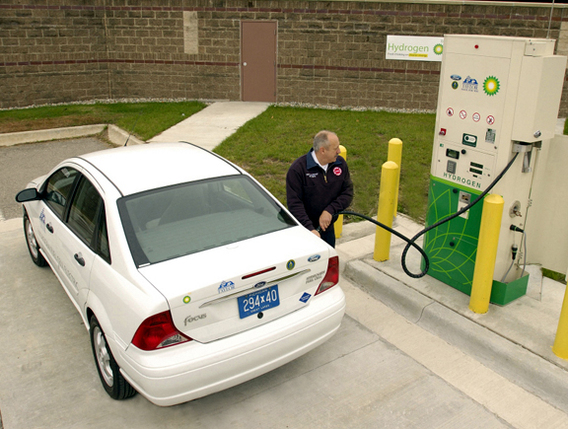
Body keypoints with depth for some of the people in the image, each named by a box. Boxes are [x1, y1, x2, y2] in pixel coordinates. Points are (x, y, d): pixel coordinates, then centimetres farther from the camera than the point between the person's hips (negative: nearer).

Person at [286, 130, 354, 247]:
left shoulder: (340, 164, -1)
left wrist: (330, 210, -17)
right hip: (304, 231, -5)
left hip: (328, 229, 5)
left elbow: (348, 193, 0)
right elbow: (294, 203, -19)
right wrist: (309, 228, -28)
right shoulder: (298, 169, -17)